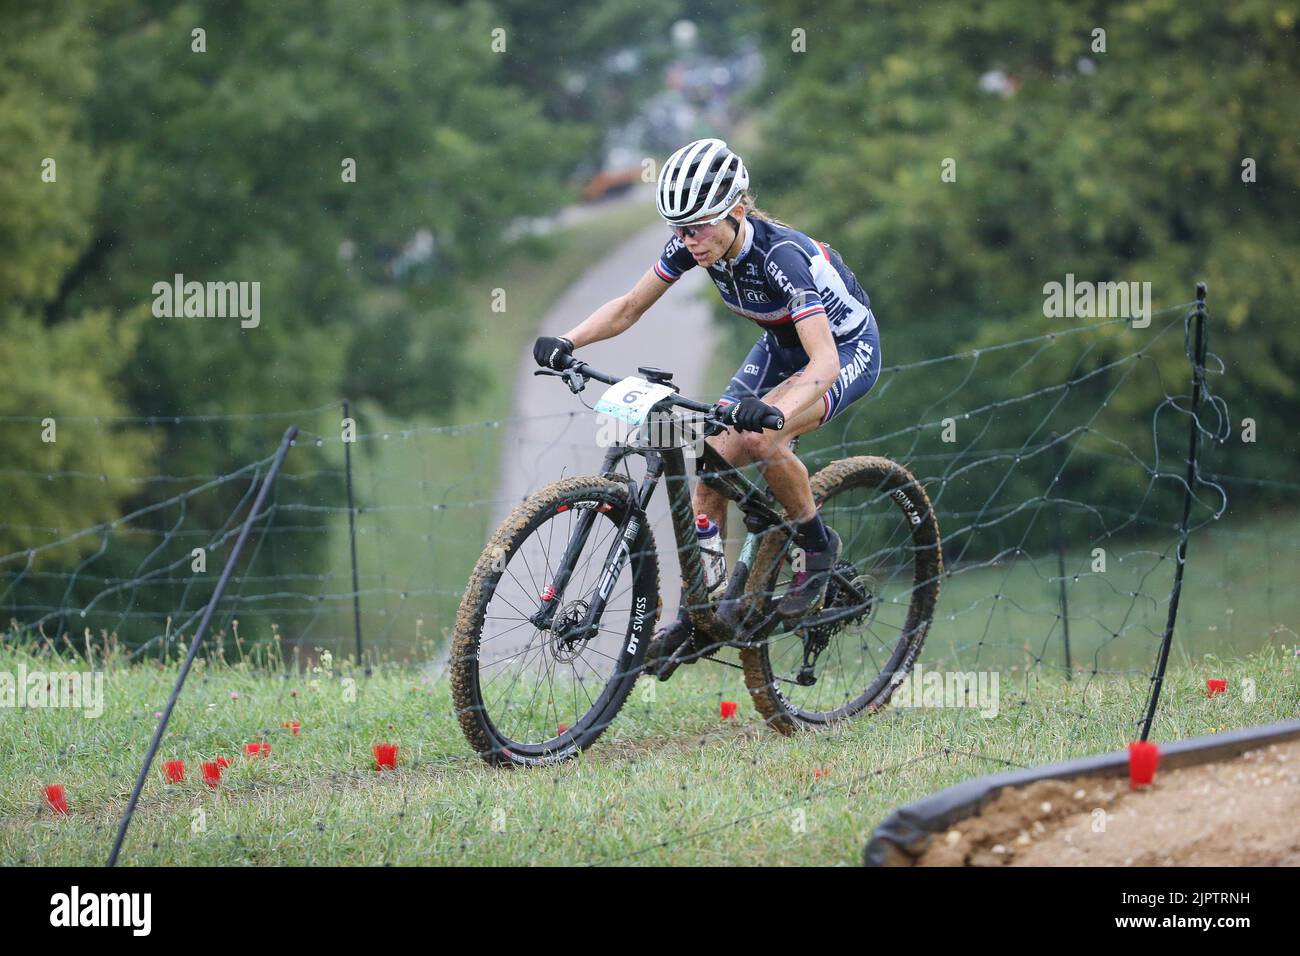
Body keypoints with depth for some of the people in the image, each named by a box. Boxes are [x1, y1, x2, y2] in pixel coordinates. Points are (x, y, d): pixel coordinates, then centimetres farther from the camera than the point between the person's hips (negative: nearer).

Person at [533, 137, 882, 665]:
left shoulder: (780, 255, -37)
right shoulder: (693, 242, -18)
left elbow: (824, 362, -44)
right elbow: (629, 306, -7)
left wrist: (772, 412, -62)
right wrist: (567, 341, -25)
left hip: (846, 349, -7)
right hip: (782, 345, 7)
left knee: (759, 437, -32)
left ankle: (818, 546, -8)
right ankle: (696, 611, 3)